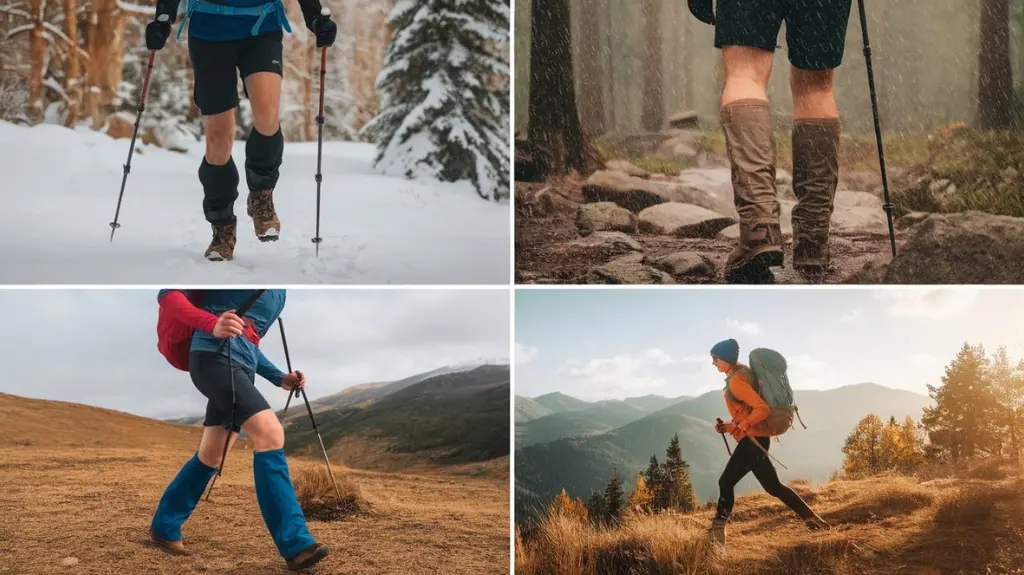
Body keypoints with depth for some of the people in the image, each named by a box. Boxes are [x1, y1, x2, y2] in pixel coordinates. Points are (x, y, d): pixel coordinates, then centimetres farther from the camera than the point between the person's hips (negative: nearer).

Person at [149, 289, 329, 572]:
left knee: (211, 456, 15)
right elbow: (168, 293, -11)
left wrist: (279, 377, 15)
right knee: (270, 433, -21)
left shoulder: (279, 292, 20)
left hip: (241, 366, 10)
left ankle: (165, 527, 32)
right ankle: (296, 545, -22)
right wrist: (212, 324, -27)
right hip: (215, 355, -10)